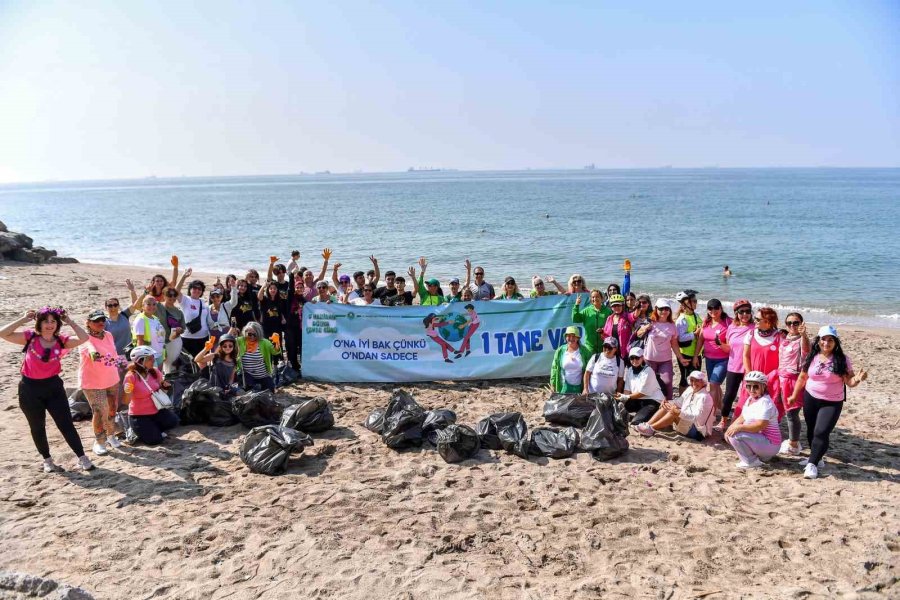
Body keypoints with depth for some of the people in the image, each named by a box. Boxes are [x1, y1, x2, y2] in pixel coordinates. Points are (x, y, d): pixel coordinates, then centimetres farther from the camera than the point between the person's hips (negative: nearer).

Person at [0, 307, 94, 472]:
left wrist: (69, 322, -12)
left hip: (53, 386, 0)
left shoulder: (61, 340, -4)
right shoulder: (30, 337, -7)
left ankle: (82, 458, 2)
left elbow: (83, 338, -17)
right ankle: (47, 460, 29)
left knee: (66, 424, -1)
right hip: (30, 388, 0)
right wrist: (23, 319, -16)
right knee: (37, 427, 13)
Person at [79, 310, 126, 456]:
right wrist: (95, 355, -62)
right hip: (92, 383, -7)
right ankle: (99, 442, 11)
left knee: (112, 409, 16)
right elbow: (92, 352, -42)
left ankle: (111, 435, 37)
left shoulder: (108, 335, 2)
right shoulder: (86, 339, -19)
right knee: (100, 412, -8)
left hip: (112, 380, 7)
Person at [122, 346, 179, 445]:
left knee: (173, 421, -18)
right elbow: (127, 401, -20)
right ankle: (136, 432, 15)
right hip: (139, 415, -5)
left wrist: (165, 386, -11)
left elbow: (161, 389, 11)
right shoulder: (131, 376, -18)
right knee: (155, 440, -14)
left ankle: (153, 429, 10)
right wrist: (127, 392, -40)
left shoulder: (155, 372, -3)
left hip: (156, 411, 5)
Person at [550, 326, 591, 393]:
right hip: (565, 387, 0)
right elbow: (554, 368, 2)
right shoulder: (560, 350, -1)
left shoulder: (584, 350, -3)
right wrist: (552, 384, -1)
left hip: (580, 387, 0)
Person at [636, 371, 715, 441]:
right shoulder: (690, 390, 8)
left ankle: (651, 429, -26)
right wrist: (667, 402, -5)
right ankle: (647, 425, -15)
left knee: (674, 412, -27)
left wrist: (679, 412, -36)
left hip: (698, 430, -9)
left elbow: (697, 417, -27)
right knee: (666, 406, 1)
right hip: (685, 423, 9)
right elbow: (679, 401, 16)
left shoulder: (704, 397, -19)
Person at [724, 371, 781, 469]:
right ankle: (760, 457, 12)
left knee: (735, 435, -24)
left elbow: (761, 425, -30)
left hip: (770, 444, -10)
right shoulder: (750, 399, 10)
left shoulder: (765, 402, -19)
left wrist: (739, 427, -31)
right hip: (759, 439, 10)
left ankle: (752, 462, -6)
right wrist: (731, 428, -7)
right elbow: (742, 418, 10)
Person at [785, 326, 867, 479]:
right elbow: (802, 378, 9)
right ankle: (816, 457, 34)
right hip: (810, 399, 4)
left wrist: (858, 379, -34)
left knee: (821, 432, -13)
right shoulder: (811, 357, -2)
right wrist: (794, 396, 14)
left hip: (832, 403, -4)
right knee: (811, 430, 14)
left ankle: (812, 464, -5)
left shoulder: (842, 360, -11)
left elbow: (849, 382, -11)